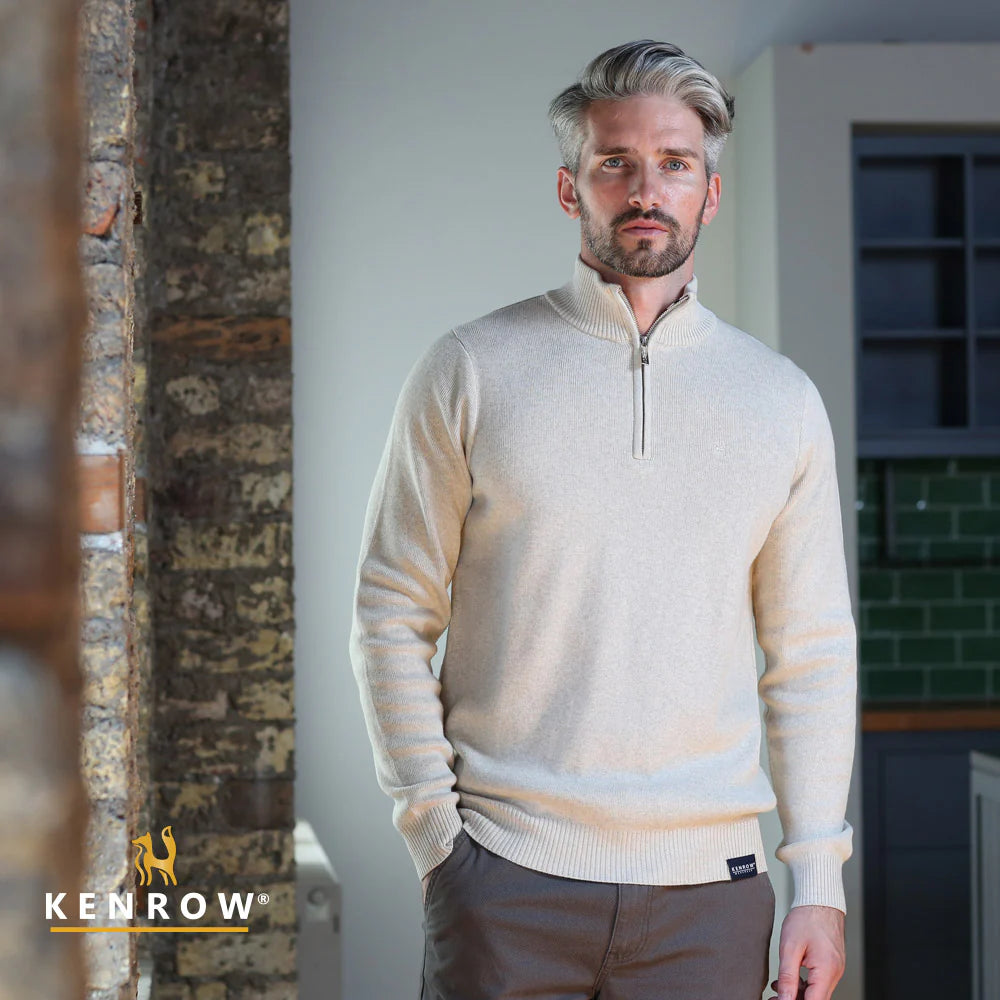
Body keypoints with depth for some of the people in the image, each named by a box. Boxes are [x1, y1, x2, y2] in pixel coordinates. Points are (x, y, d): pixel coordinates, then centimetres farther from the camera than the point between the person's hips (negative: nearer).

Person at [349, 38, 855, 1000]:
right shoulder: (469, 370, 2)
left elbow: (814, 653, 9)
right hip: (506, 882, -2)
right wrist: (434, 830, -5)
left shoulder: (781, 400, 8)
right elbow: (392, 617, 3)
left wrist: (819, 881, 3)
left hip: (708, 888, 2)